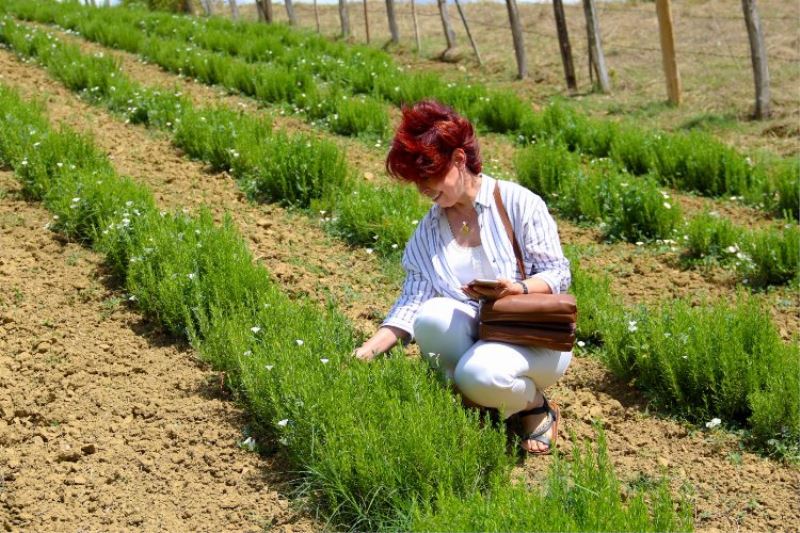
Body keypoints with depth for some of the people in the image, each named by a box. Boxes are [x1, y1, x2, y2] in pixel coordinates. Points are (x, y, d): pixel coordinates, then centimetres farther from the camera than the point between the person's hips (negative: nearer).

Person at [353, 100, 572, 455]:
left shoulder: (518, 203, -8)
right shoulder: (428, 230, 6)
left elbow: (558, 273, -7)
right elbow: (412, 301, -2)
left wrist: (518, 289, -28)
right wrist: (367, 352, -16)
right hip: (472, 333, 4)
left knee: (480, 375, -36)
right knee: (433, 315, -30)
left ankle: (535, 407, 0)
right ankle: (470, 408, -7)